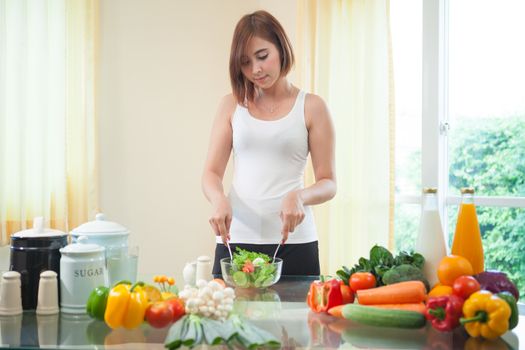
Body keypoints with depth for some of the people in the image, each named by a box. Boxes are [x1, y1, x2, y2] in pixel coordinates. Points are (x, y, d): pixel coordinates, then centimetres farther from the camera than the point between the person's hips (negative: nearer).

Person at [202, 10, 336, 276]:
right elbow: (211, 173, 5)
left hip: (294, 240, -1)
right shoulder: (232, 105, 10)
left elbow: (328, 183, 2)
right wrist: (219, 199, -17)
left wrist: (299, 196, -19)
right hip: (235, 238, 1)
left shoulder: (311, 107, 4)